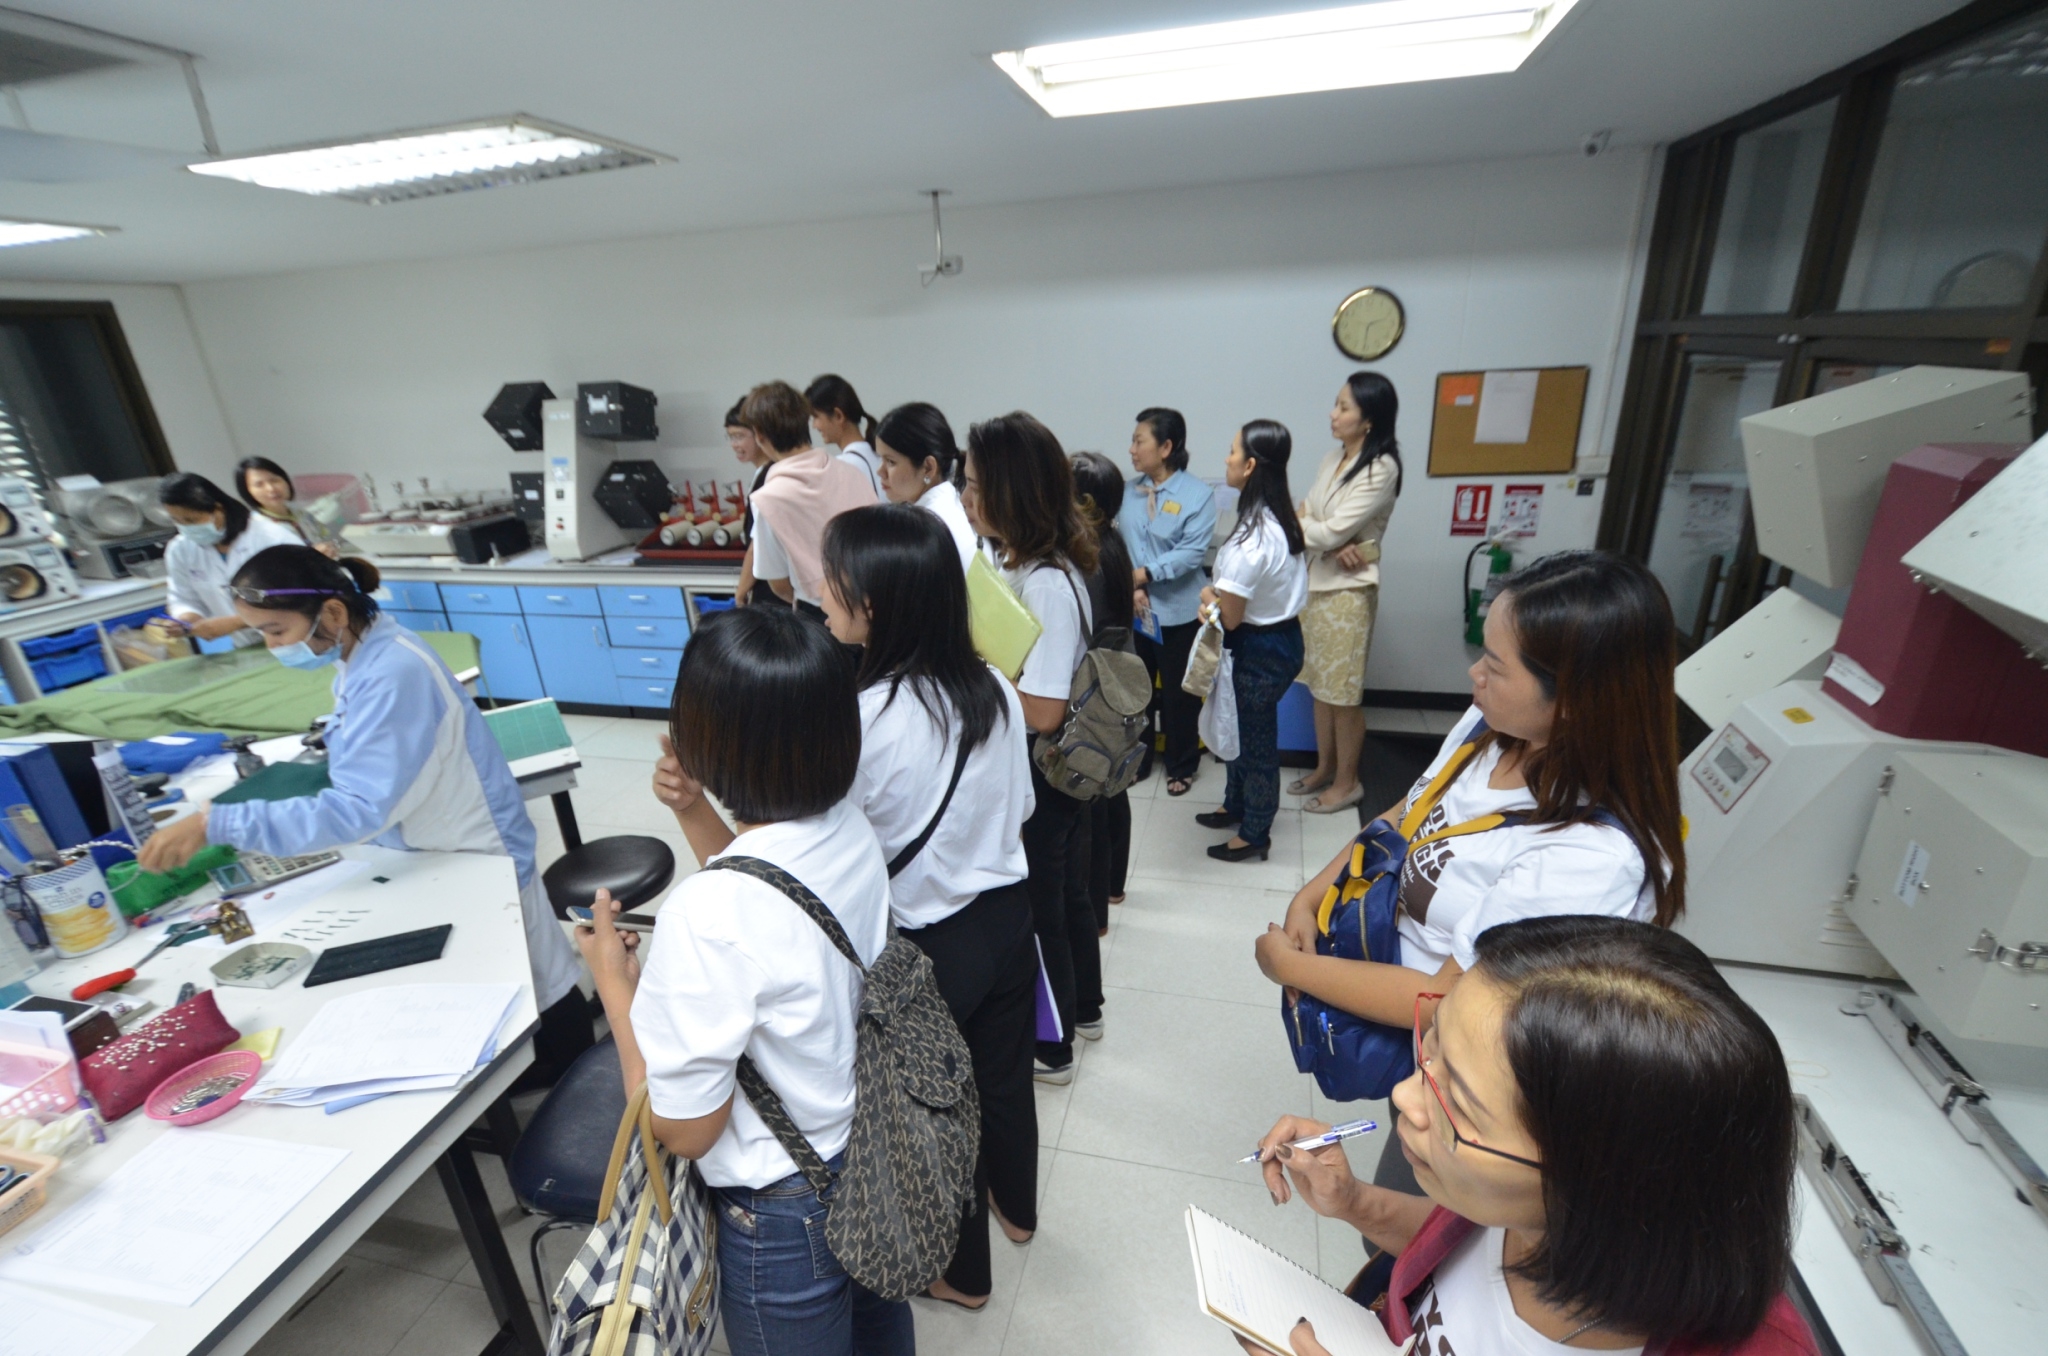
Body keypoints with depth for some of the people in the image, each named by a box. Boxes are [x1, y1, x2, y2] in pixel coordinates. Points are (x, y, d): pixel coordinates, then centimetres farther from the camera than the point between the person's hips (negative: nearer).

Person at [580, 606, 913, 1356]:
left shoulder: (706, 915, -36)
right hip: (880, 1154, 6)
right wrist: (695, 813, -4)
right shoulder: (851, 830, -15)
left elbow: (682, 1128, -22)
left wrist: (614, 979, -13)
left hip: (787, 1215, -5)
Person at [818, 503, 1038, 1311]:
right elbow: (1019, 808, 2)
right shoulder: (994, 687, -10)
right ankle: (1016, 1207, 56)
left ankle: (962, 1272, 47)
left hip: (926, 946, -5)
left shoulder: (860, 721, -28)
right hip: (1006, 915, 5)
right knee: (1004, 1075, 28)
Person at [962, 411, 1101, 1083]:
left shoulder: (1045, 583, -27)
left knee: (1036, 904, 11)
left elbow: (1042, 711, -30)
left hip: (1037, 776, -9)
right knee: (1066, 891, 25)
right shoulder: (1024, 561, 2)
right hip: (1056, 772, 9)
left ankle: (1051, 1047, 35)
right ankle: (1082, 1009, 48)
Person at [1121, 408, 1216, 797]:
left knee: (1178, 693, 10)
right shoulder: (1127, 491, 4)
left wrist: (1145, 573, -24)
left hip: (1177, 612, -4)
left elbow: (1193, 552, -17)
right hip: (1131, 610, 4)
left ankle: (1182, 765, 30)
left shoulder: (1198, 494, -9)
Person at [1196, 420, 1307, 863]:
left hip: (1260, 650, -9)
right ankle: (1237, 805, 44)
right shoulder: (1281, 517, 1)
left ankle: (1254, 835, 28)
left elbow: (1229, 617, -23)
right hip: (1284, 635, 9)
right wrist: (1221, 594, 5)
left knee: (1256, 740, 8)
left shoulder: (1250, 538, -28)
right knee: (1242, 728, 24)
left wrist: (1208, 595, -2)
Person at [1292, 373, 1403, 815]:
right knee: (1320, 684, 16)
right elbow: (1308, 514, 3)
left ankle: (1347, 782, 19)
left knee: (1344, 691, 3)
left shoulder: (1381, 468, -17)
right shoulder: (1334, 457, 8)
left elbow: (1333, 531, -21)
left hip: (1348, 589, -8)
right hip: (1316, 581, 8)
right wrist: (1333, 547, -17)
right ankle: (1325, 767, 31)